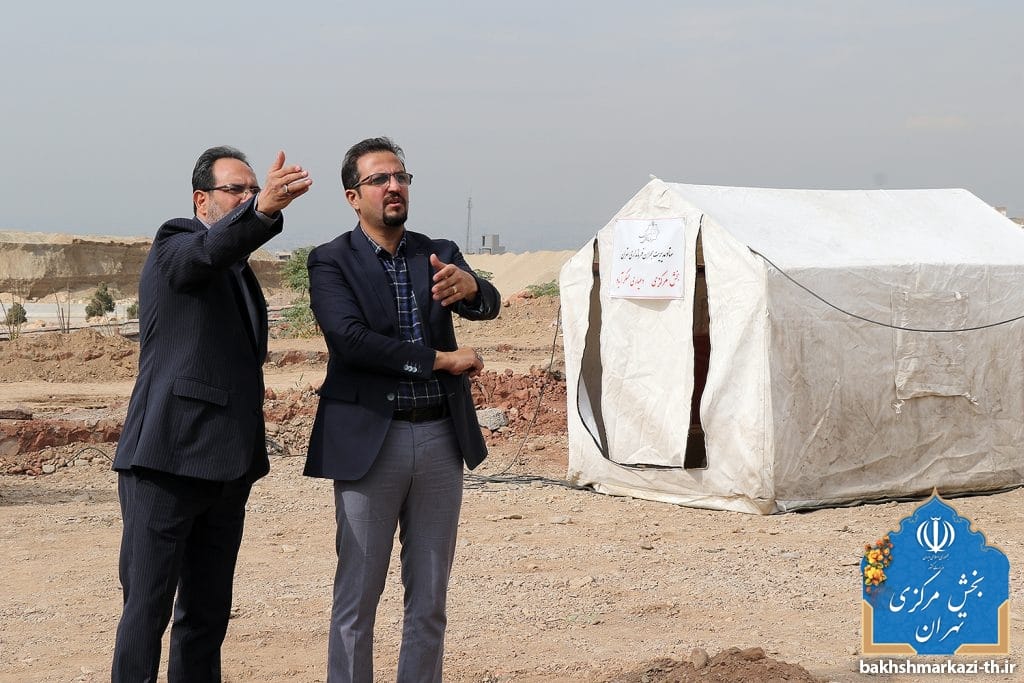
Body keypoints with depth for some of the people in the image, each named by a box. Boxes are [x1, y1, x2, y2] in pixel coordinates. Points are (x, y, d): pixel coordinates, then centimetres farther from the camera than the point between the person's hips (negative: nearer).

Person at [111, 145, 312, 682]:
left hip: (226, 468, 8)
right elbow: (211, 249, -28)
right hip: (168, 459, -8)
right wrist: (262, 210, -47)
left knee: (208, 612, 11)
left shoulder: (240, 274, 21)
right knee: (147, 609, -5)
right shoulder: (174, 245, -3)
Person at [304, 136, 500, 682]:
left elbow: (489, 306, -8)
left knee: (430, 597, 10)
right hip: (369, 442, -4)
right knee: (357, 596, 2)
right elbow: (349, 338, -16)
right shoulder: (331, 262, -1)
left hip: (440, 439, 4)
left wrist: (469, 286, -32)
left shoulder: (439, 254, 10)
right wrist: (438, 360, -13)